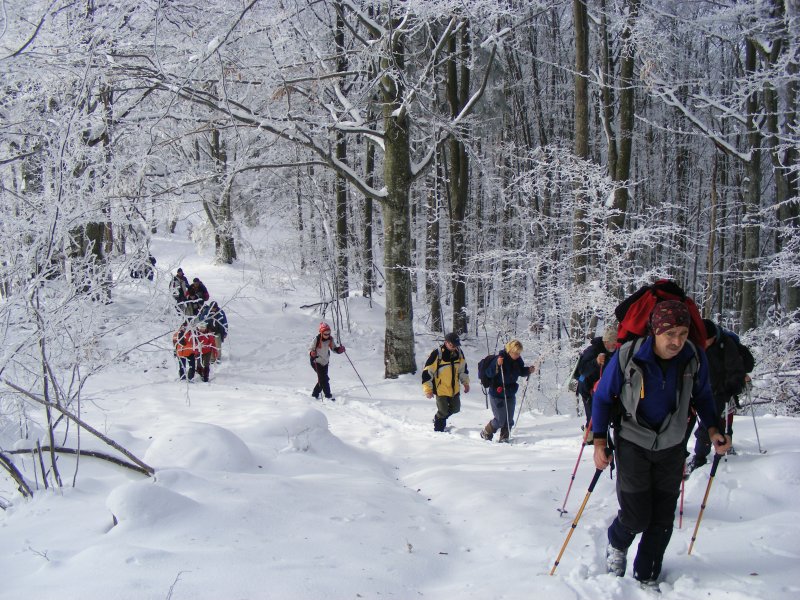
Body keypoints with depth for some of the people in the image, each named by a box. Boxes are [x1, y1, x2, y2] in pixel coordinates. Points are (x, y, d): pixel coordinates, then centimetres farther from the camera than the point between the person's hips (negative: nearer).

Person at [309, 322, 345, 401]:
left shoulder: (330, 339, -4)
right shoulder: (316, 339, -20)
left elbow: (333, 348, 8)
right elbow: (310, 350, -15)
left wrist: (339, 349, -12)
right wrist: (312, 353, -38)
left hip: (325, 362, 6)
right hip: (316, 362, -6)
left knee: (323, 379, 8)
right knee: (324, 378, -14)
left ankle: (315, 394, 26)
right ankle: (328, 395, -8)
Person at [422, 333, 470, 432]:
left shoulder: (459, 353, -3)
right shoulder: (437, 354, -21)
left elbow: (463, 368, 15)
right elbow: (427, 372, -17)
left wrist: (466, 383, 16)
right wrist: (428, 389, -16)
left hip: (455, 389, 6)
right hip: (441, 389, -6)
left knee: (455, 409, 16)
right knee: (443, 412, 0)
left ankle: (439, 418, 41)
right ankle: (438, 430, 24)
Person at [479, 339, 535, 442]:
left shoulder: (518, 360, -1)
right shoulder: (500, 358, -21)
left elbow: (521, 371, 18)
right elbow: (488, 374, -23)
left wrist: (528, 370, -2)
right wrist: (497, 364, -38)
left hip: (510, 394, 6)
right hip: (497, 394, -6)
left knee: (509, 419, 7)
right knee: (500, 420, -3)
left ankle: (504, 438, 23)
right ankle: (486, 433, 20)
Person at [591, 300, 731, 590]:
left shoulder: (694, 358, -13)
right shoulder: (627, 356, -21)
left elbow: (702, 395, 8)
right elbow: (602, 397, -6)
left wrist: (713, 429, -4)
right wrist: (600, 441, -9)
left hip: (671, 447, 3)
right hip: (633, 446, -3)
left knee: (663, 519, 6)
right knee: (636, 517, -5)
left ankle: (647, 577, 25)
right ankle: (617, 544, 30)